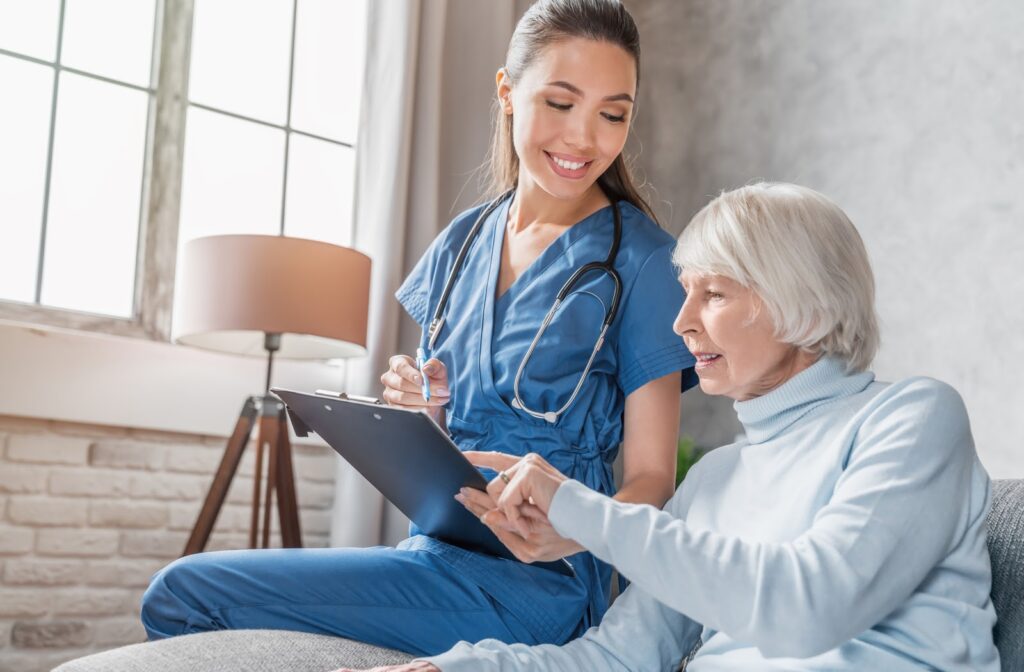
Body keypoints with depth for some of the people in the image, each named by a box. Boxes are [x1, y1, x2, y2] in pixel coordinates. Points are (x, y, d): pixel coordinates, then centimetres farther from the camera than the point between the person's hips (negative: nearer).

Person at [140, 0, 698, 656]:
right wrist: (416, 409, -6)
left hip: (529, 583, -6)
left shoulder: (638, 259, -7)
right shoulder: (465, 240, 11)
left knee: (180, 595, -10)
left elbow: (652, 478, -7)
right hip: (436, 549, 6)